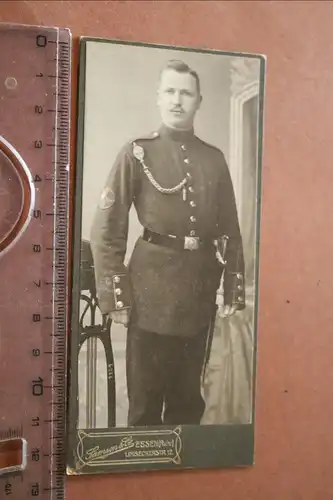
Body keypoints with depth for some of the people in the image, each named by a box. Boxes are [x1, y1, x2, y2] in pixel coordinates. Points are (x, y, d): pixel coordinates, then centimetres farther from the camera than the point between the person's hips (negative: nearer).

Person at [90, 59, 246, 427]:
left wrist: (234, 290, 6)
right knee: (145, 399, 8)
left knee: (188, 396, 17)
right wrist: (114, 296, -9)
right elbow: (106, 229, -5)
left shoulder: (214, 159, 9)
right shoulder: (137, 153, -2)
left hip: (200, 291, 4)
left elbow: (230, 230, 11)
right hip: (152, 290, -3)